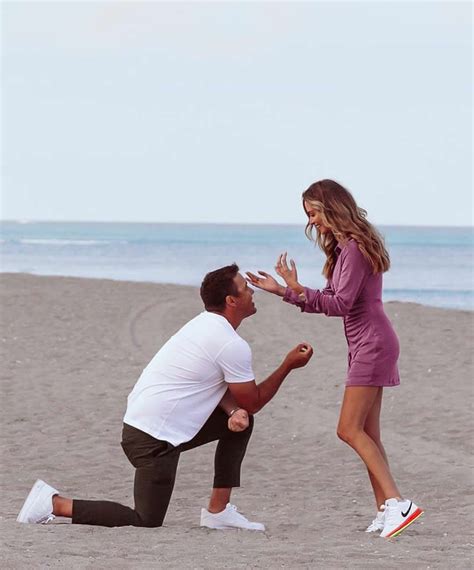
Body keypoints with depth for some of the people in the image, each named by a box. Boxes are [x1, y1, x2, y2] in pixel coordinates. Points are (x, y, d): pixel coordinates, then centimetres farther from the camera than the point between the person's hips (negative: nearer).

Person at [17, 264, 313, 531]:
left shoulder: (205, 323, 12)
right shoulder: (233, 346, -17)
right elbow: (253, 401, -5)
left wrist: (235, 412, -4)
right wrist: (288, 366, 3)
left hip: (142, 419, 10)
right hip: (153, 439, -10)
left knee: (241, 420, 15)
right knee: (147, 521, -3)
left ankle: (218, 510, 15)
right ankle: (55, 503, -3)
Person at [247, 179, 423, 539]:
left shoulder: (354, 248, -14)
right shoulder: (342, 247, 17)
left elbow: (341, 304, -20)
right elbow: (329, 302, 17)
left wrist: (298, 289, -23)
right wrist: (281, 291, 14)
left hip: (372, 344, -10)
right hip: (367, 346, 10)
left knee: (350, 430, -13)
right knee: (367, 434, 6)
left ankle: (397, 502, -20)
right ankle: (386, 509, 4)